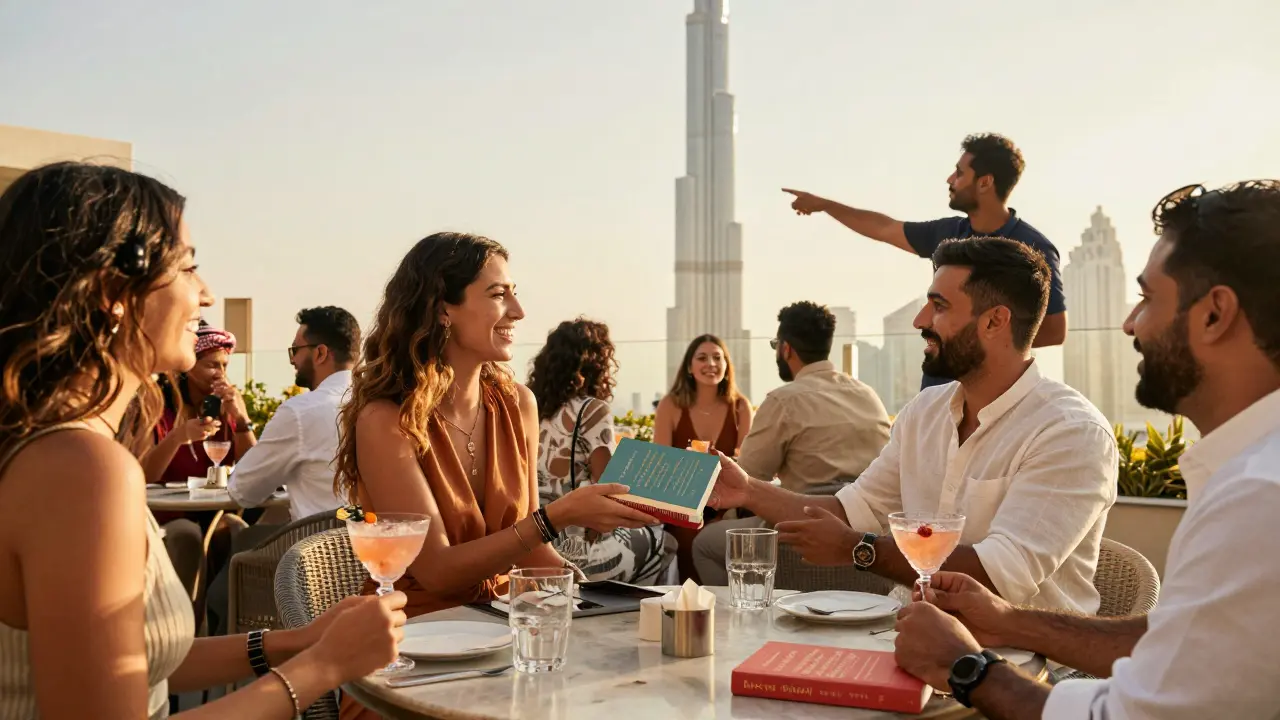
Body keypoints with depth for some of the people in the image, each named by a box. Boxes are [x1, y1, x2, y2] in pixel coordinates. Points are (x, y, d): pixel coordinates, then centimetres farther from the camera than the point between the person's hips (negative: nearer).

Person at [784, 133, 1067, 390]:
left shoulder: (1031, 248, -13)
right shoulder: (949, 233, 5)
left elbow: (1055, 331, -12)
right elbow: (886, 228, 19)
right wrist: (823, 204, 25)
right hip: (937, 385, 6)